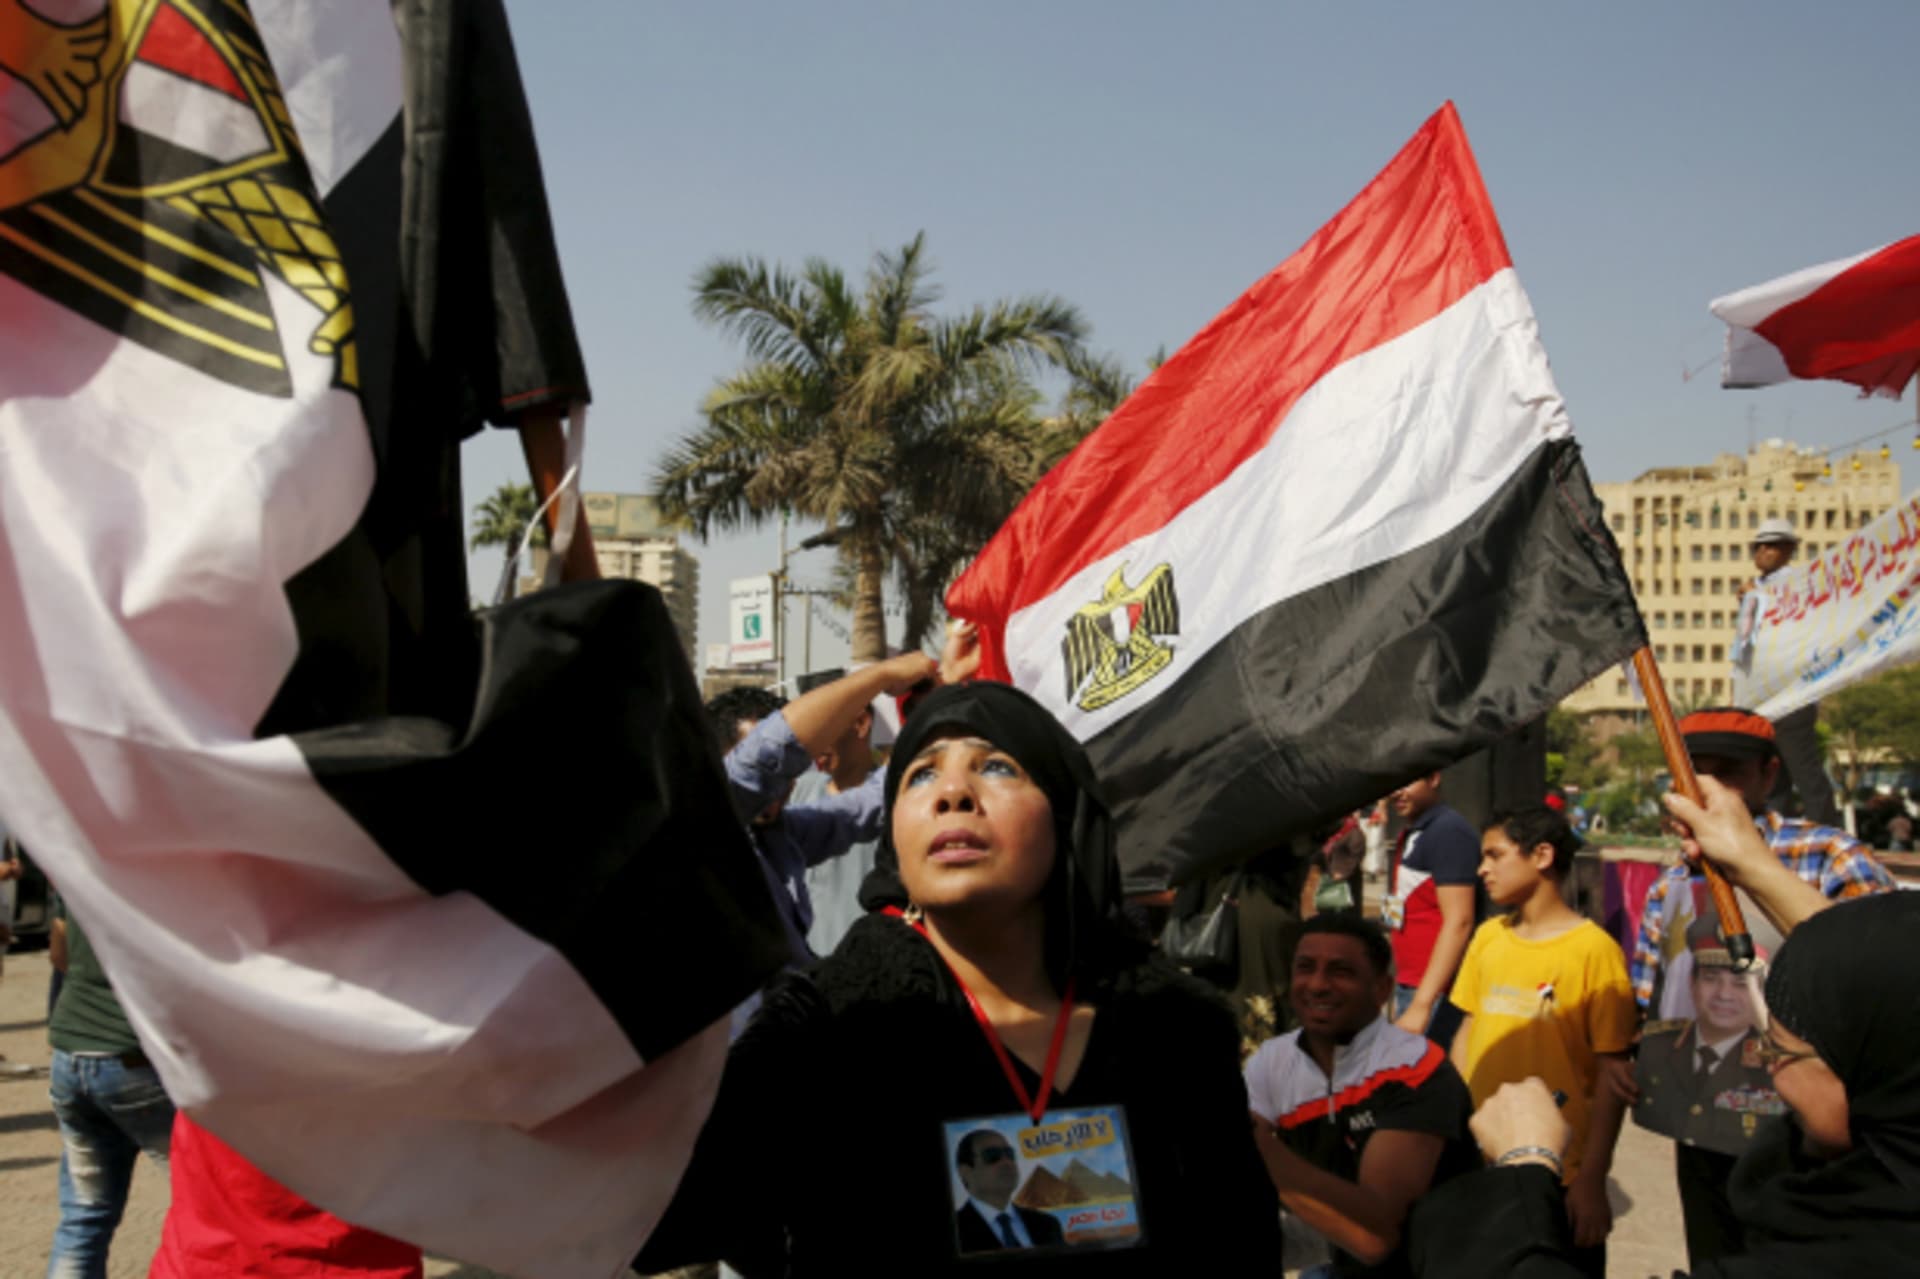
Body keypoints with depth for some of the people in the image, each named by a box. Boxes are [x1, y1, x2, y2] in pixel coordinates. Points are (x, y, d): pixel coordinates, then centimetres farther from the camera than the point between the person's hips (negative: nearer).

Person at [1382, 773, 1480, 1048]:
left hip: (1435, 994, -9)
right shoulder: (1410, 836, 16)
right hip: (1410, 988, 9)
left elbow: (1458, 921, -19)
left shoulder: (1448, 831, -12)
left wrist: (1421, 1005, -22)